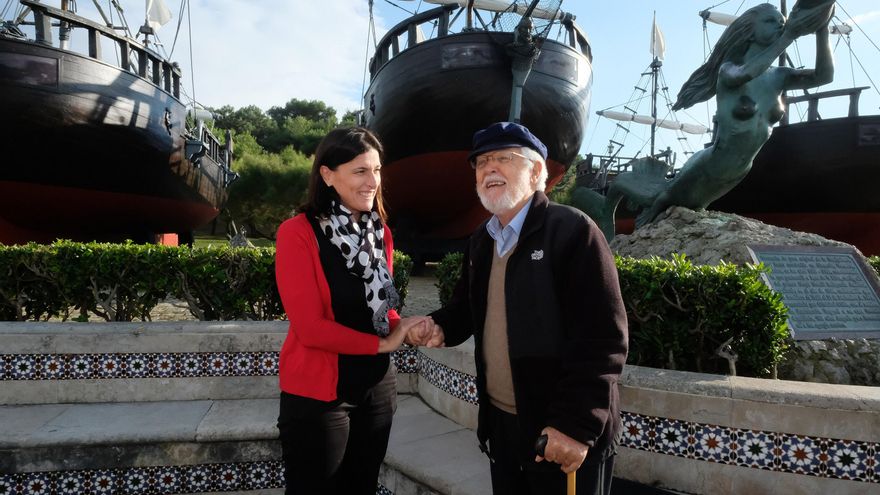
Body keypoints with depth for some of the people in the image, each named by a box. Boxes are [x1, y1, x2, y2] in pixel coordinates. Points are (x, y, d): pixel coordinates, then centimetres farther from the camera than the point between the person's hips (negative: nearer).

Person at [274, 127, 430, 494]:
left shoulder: (380, 233, 5)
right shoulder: (298, 233, -15)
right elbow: (310, 327, -19)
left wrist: (404, 328, -8)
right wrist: (383, 343, -12)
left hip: (377, 388, 6)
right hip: (317, 396, -6)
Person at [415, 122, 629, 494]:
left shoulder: (573, 230, -15)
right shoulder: (481, 241, 8)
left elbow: (602, 337, -19)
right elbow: (468, 307, 19)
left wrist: (578, 424, -21)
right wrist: (439, 325, -3)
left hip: (565, 432, -6)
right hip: (501, 423, 7)